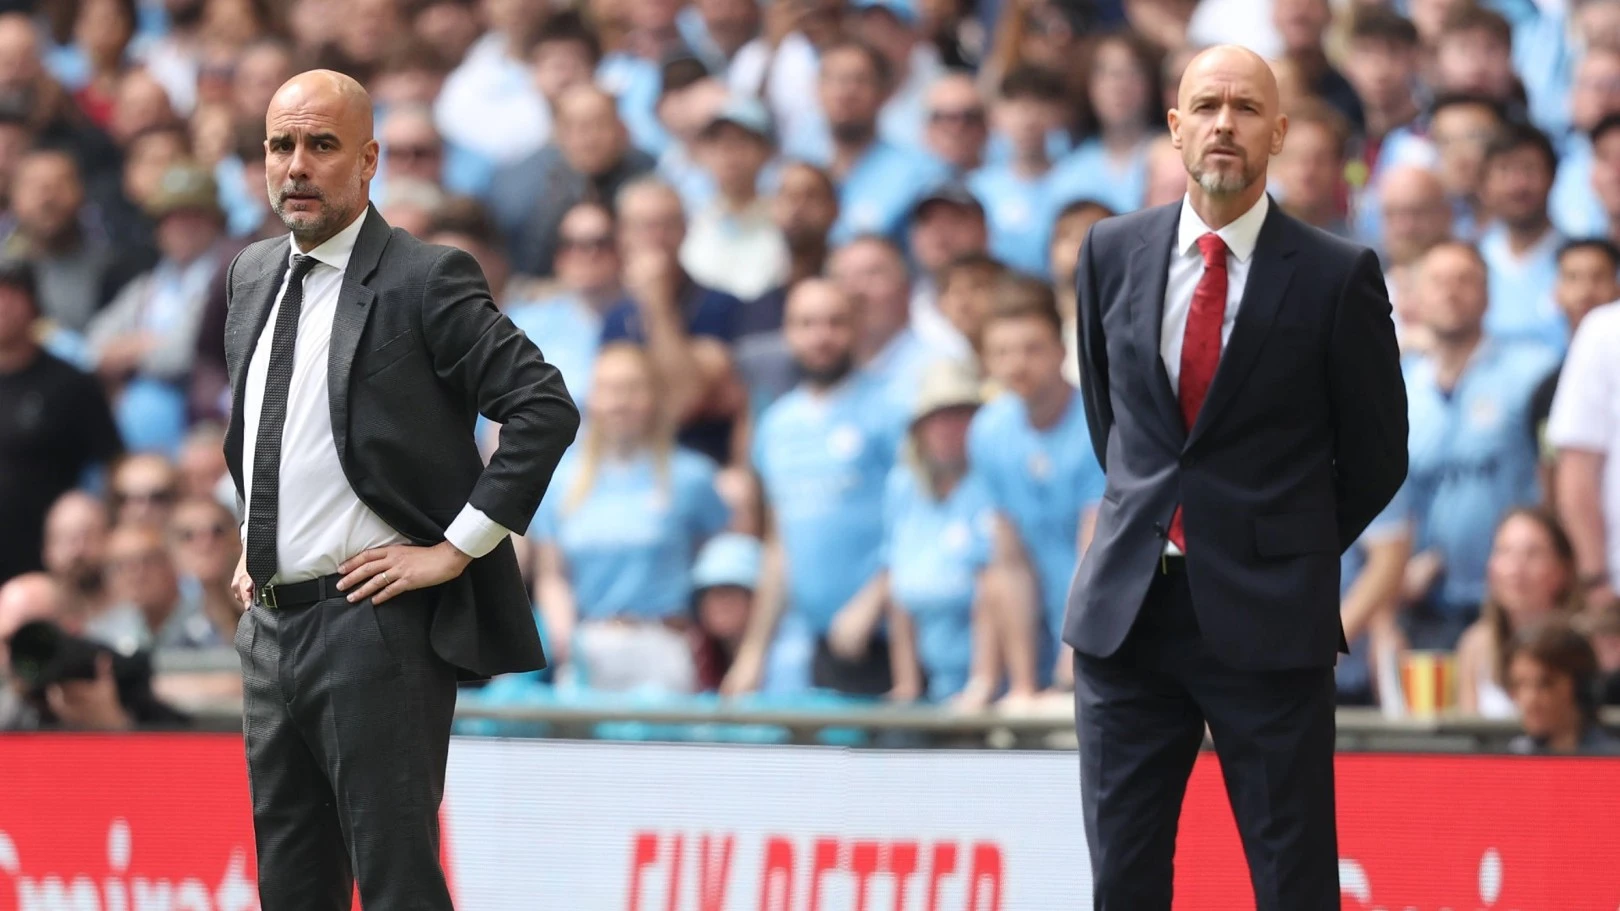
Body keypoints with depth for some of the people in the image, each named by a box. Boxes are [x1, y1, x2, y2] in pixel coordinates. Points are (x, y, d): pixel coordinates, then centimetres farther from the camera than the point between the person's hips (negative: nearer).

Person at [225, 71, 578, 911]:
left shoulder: (423, 281, -10)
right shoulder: (252, 275, 13)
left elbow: (546, 407, -16)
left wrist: (456, 547, -16)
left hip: (374, 618, -8)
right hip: (271, 620, 8)